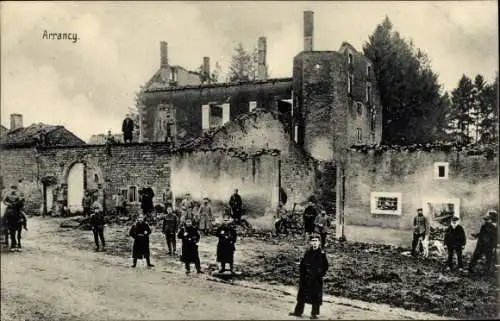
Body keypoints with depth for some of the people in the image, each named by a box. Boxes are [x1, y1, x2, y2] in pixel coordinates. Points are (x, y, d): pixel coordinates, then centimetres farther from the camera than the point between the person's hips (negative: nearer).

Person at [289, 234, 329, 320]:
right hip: (306, 278, 3)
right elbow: (302, 264, 8)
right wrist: (303, 273, 0)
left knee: (316, 296, 2)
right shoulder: (308, 252, 3)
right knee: (302, 295, 10)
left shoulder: (322, 254, -6)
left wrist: (320, 274, -9)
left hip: (317, 279, -3)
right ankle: (298, 312, 20)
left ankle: (314, 313, 15)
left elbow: (325, 266, -3)